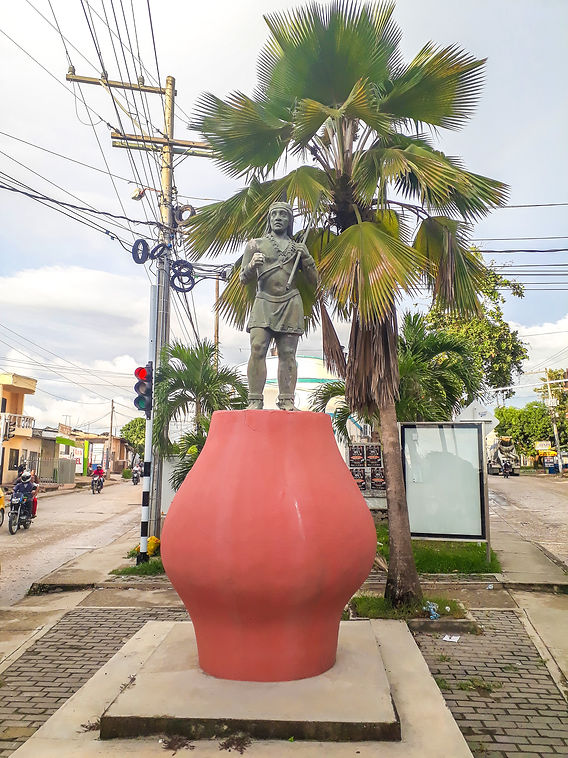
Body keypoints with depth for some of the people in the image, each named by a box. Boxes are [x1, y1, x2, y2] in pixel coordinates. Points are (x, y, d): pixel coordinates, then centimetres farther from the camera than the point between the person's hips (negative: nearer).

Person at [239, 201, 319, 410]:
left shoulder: (298, 248, 19)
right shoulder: (255, 244, 17)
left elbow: (314, 281, 15)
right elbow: (243, 278, 10)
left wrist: (306, 258, 0)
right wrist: (252, 265, -11)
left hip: (290, 304, 1)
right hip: (264, 302, -1)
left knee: (287, 354, -3)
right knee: (257, 348, -15)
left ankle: (286, 401, 0)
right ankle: (255, 400, -14)